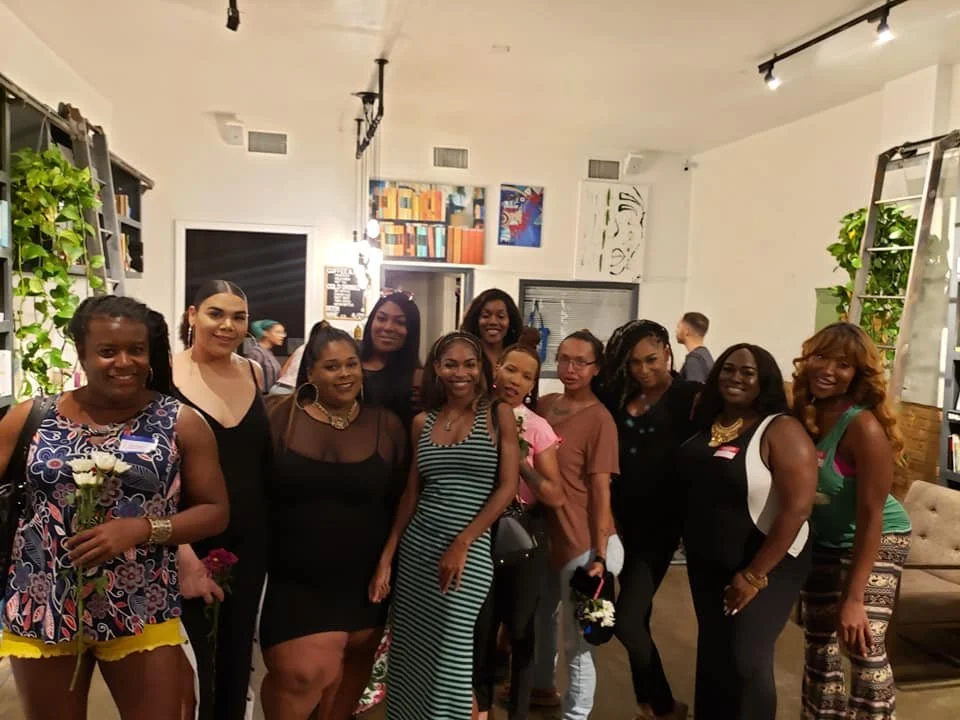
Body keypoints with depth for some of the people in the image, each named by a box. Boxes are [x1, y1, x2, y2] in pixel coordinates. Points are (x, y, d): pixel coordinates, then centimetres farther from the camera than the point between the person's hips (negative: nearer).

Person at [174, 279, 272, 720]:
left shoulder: (254, 374, 3)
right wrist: (184, 555, -16)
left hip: (249, 542, 4)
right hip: (188, 543, -4)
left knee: (237, 655, 17)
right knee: (191, 663, 7)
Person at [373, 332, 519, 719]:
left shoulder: (498, 414, -3)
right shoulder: (422, 422, 8)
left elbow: (508, 487, -8)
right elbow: (411, 493, 10)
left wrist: (461, 543, -15)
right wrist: (386, 557, 4)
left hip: (471, 549, -4)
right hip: (417, 546, 4)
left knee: (451, 658, 0)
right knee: (411, 653, 11)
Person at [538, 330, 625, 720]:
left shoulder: (599, 419, -13)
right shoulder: (544, 405, 5)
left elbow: (601, 490, -14)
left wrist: (600, 555, -15)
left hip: (582, 544, -6)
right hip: (547, 536, 6)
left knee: (576, 641, 7)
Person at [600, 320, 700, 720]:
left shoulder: (691, 397, -7)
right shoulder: (618, 398, 7)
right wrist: (607, 516, 5)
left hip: (660, 521, -5)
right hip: (622, 518, 5)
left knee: (627, 621, -7)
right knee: (637, 618, 15)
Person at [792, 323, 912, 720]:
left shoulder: (864, 426, -27)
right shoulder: (801, 413, -11)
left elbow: (871, 514, -27)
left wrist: (854, 598, -26)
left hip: (876, 540, -6)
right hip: (823, 539, 6)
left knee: (864, 647, -11)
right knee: (818, 639, 15)